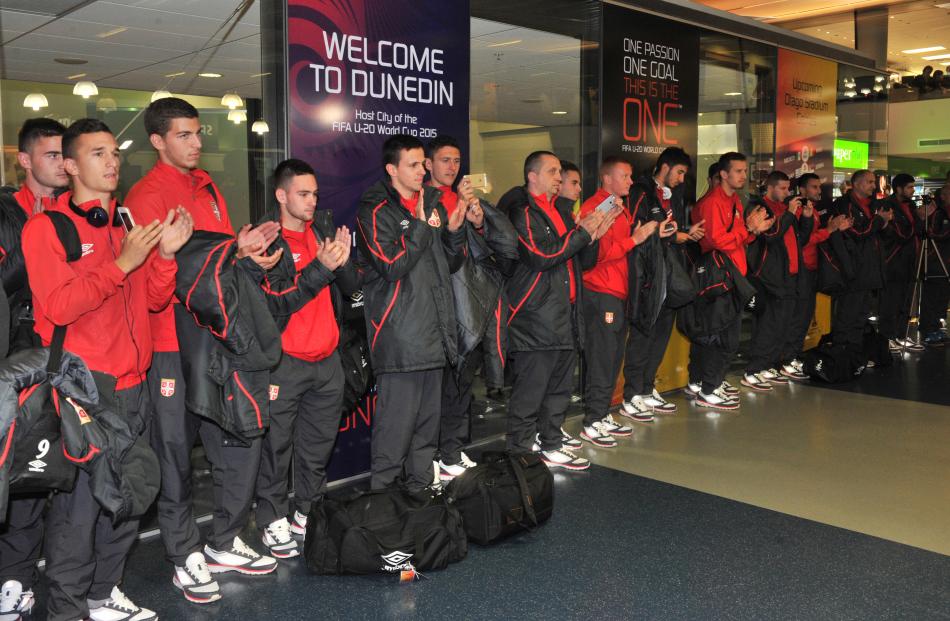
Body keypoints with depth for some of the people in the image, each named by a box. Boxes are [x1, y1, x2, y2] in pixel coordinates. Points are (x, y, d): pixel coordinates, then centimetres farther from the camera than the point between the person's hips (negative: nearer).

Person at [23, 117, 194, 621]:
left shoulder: (128, 226, 16)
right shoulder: (47, 226, -4)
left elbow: (154, 300, 12)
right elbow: (58, 307, -15)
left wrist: (165, 253, -4)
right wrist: (121, 263, -18)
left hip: (131, 385, 6)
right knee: (80, 503, -4)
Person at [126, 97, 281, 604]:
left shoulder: (207, 187, 16)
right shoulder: (146, 196, -7)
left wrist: (248, 251, -3)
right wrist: (232, 252, -18)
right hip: (173, 342, -7)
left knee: (241, 439, 10)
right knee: (177, 453, 3)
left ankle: (225, 543, 27)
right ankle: (185, 557, 18)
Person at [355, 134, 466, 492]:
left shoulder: (432, 204, 15)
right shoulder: (376, 211, -6)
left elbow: (451, 265, 18)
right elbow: (392, 267, -17)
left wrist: (454, 229, 1)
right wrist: (422, 225, -13)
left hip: (433, 334, 7)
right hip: (399, 336, -7)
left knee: (428, 416, 14)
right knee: (396, 420, -5)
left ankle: (420, 484, 27)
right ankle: (382, 490, 9)